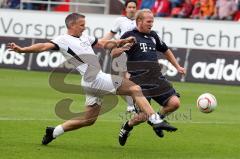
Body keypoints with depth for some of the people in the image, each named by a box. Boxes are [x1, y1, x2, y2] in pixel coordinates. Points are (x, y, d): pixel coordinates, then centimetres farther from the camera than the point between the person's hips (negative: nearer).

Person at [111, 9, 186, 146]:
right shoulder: (130, 36, 0)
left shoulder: (153, 36, 17)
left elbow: (166, 51, 33)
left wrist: (177, 67, 31)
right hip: (139, 82, -6)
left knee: (174, 103, -10)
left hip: (157, 78, 6)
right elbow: (114, 54, -3)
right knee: (143, 116, -10)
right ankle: (127, 127, 23)